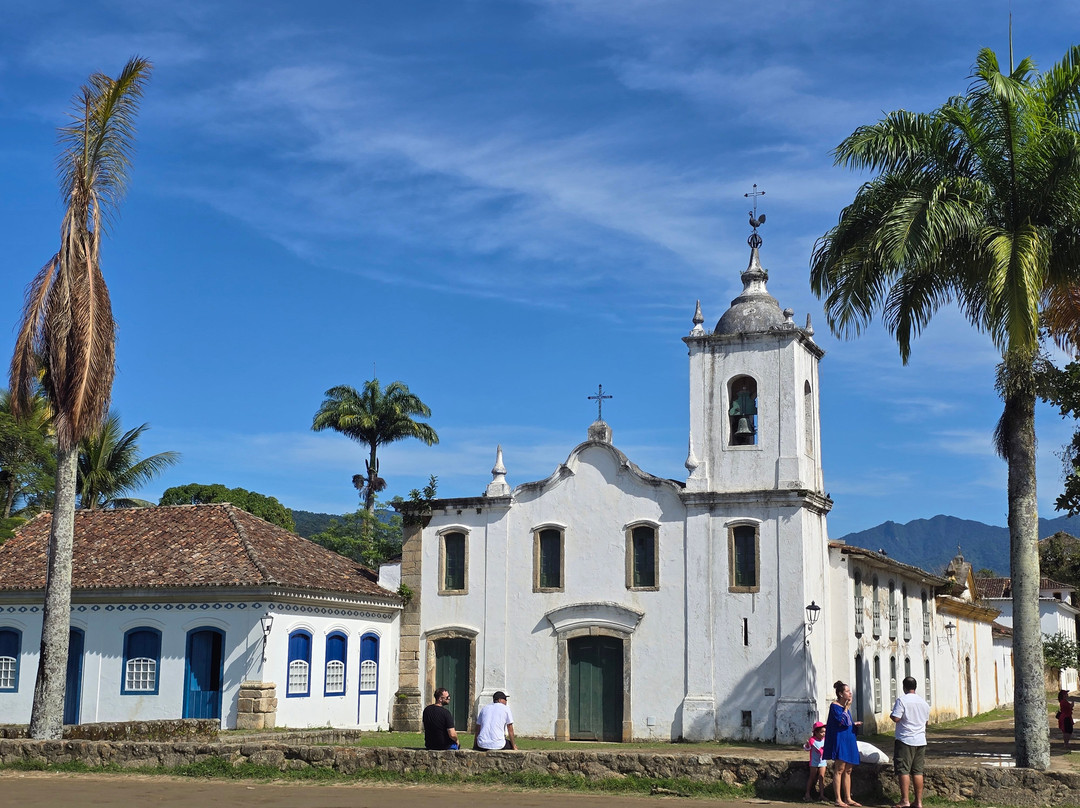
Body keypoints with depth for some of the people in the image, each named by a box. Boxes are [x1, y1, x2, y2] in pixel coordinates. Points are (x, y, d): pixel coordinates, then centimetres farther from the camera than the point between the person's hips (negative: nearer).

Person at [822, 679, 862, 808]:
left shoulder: (845, 707, 15)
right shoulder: (834, 706, -9)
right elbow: (842, 721, -21)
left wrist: (855, 724, 4)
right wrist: (846, 707, -13)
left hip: (849, 740, 9)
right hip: (840, 739, -9)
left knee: (848, 770, 9)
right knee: (839, 769, -9)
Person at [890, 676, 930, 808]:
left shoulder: (901, 700, -11)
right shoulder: (923, 701, 10)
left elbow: (896, 718, -17)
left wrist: (891, 714, 3)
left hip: (905, 739, -6)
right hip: (921, 740, 6)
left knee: (903, 770, -3)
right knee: (917, 771, 9)